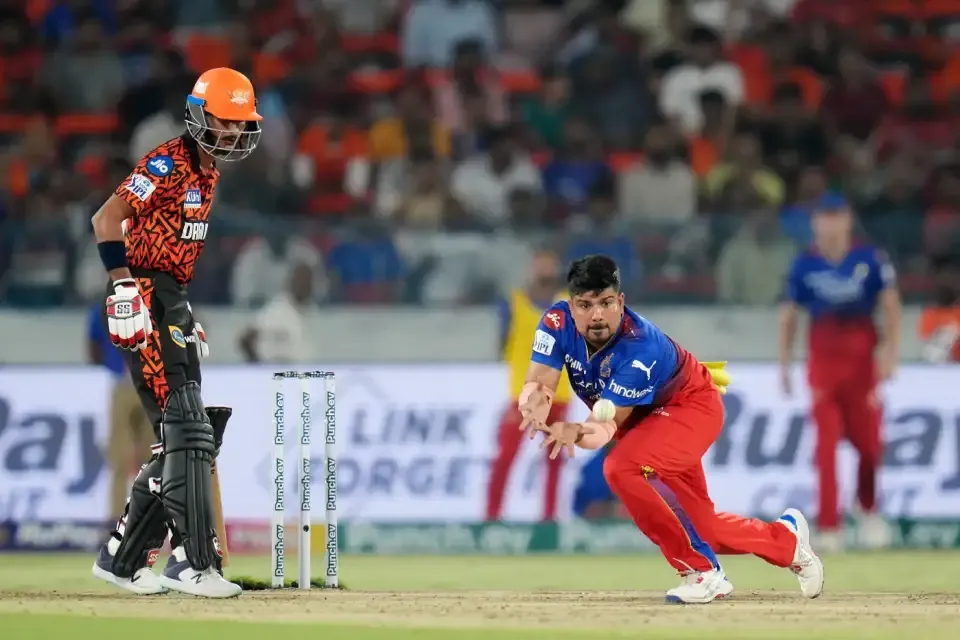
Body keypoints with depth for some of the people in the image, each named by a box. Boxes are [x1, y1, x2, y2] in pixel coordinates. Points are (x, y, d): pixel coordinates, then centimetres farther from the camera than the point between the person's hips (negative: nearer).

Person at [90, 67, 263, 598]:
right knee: (187, 433, -14)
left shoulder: (208, 173, 16)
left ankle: (122, 558, 18)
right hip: (146, 306, -10)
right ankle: (195, 563, -16)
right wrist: (124, 288, -24)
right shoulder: (168, 164, -13)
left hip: (174, 307, 10)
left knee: (181, 441, 11)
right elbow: (107, 220, -20)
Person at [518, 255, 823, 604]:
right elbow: (538, 383, -30)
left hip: (691, 405, -7)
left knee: (623, 468, -33)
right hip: (643, 417, 7)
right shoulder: (558, 323, -21)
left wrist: (575, 431, -59)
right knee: (699, 525, 9)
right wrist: (537, 400, -54)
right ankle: (785, 538, 38)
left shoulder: (639, 347, -36)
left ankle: (702, 571, -20)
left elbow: (607, 424, -38)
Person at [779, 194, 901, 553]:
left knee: (868, 440, 3)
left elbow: (890, 306, -2)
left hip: (862, 355, 0)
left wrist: (891, 351, -13)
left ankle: (868, 510, 29)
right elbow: (789, 315, 7)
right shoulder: (804, 266, 1)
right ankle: (829, 527, -7)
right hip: (822, 357, 0)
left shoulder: (871, 260, -2)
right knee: (826, 443, -7)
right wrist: (784, 365, 4)